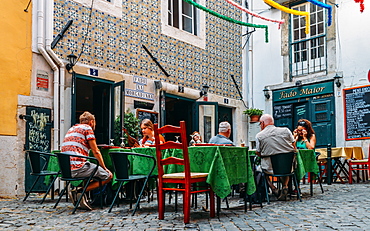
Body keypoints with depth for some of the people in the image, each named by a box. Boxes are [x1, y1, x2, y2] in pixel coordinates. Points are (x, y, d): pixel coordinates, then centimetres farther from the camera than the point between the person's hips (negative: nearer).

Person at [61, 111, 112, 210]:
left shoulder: (71, 129, 27)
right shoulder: (87, 128, 3)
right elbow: (96, 152, 1)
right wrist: (105, 168, 10)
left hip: (65, 169, 9)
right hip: (78, 167, -9)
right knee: (108, 176, -1)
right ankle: (79, 192, -12)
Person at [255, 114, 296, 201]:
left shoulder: (259, 136, -6)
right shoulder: (286, 130, 1)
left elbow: (258, 153, 3)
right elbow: (294, 148, 9)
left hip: (270, 168, -3)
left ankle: (273, 189, 11)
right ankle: (285, 186, 13)